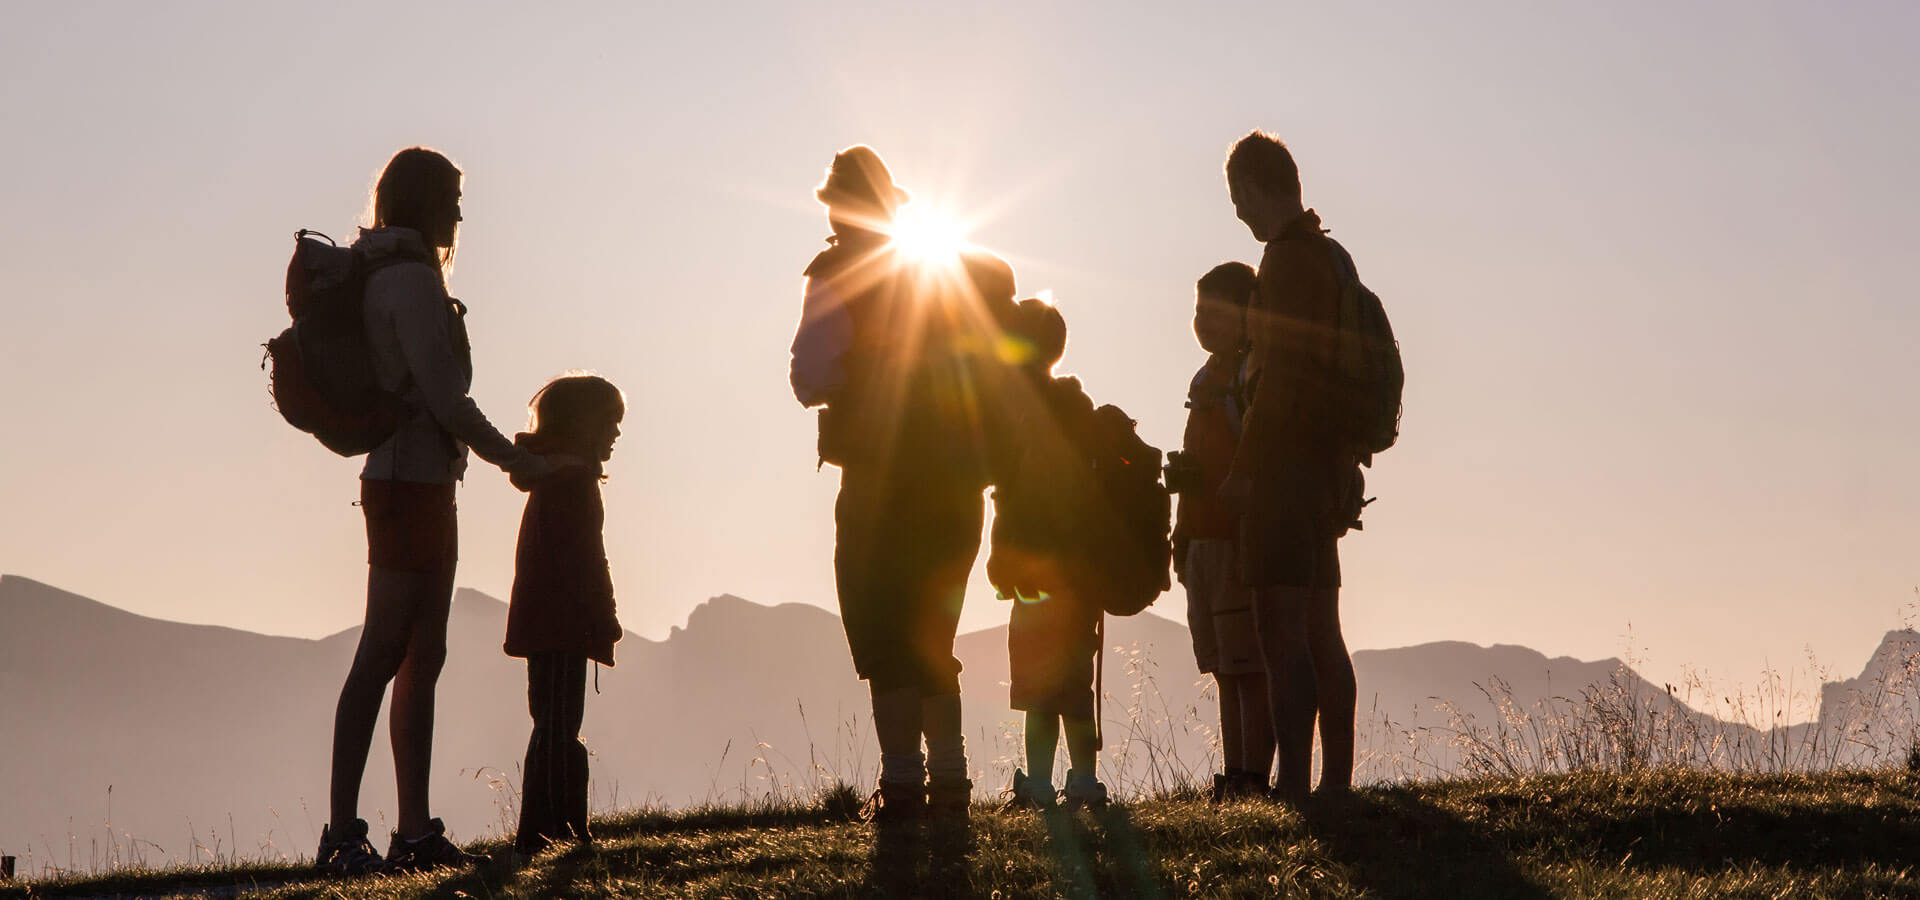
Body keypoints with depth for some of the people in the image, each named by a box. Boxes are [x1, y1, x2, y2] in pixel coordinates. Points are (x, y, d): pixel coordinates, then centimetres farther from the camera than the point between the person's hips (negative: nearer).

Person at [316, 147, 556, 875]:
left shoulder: (384, 275, 17)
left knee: (421, 658, 9)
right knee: (384, 655, -10)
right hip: (413, 481, -10)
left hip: (413, 482, 10)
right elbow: (444, 396, -18)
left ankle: (414, 830, 9)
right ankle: (342, 834, -11)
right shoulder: (412, 281, -13)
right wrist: (512, 457, -8)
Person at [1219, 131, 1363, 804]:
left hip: (1284, 467, -10)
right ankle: (1336, 781, 15)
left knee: (1281, 630, -12)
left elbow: (1281, 373, -20)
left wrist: (1243, 466, -17)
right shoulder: (1326, 255, 18)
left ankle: (1293, 785, -16)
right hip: (1323, 471, 10)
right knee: (1320, 633, 12)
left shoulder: (1289, 258, -12)